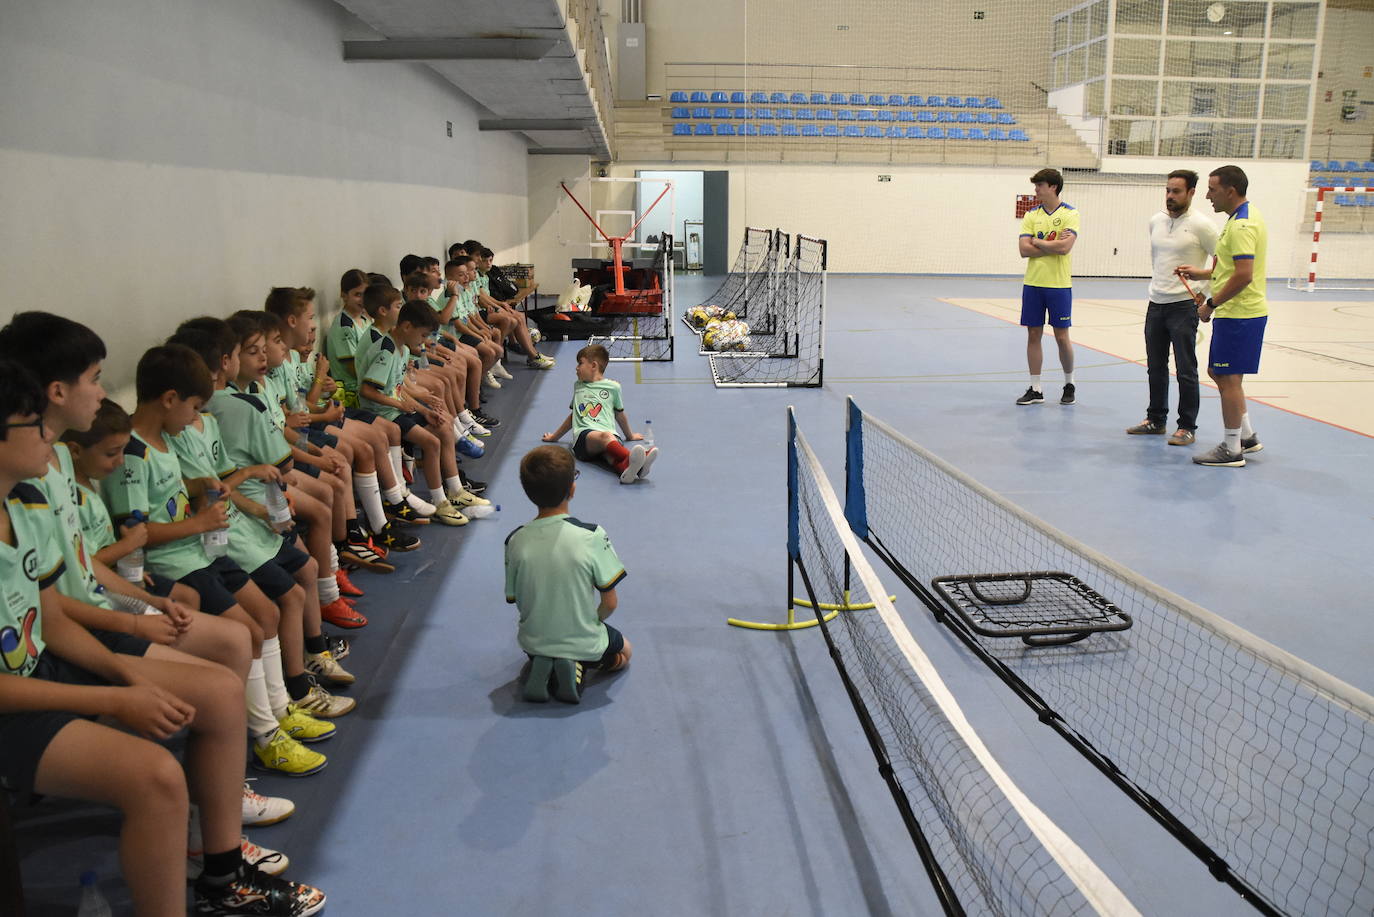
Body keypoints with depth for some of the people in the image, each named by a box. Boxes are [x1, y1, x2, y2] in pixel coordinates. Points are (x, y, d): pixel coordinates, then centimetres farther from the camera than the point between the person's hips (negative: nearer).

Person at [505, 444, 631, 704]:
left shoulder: (515, 541, -13)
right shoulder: (591, 536, -23)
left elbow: (515, 600, -3)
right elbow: (610, 603, -16)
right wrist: (593, 622, 6)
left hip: (534, 642, 3)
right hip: (584, 645, -3)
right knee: (624, 651, 30)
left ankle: (542, 666, 5)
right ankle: (576, 666, 0)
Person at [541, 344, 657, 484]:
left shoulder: (613, 386, 20)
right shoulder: (578, 386, 31)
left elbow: (620, 414, 32)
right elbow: (573, 415, 42)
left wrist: (629, 436, 41)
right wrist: (554, 437, 48)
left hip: (610, 435, 1)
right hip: (583, 436, -1)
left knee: (612, 454, -39)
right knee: (605, 436, -40)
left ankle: (626, 467, -73)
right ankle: (631, 458, -71)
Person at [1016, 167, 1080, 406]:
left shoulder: (1069, 214, -4)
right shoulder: (1031, 215, 7)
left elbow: (1065, 247, -19)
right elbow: (1024, 250, -4)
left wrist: (1036, 241, -8)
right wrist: (1052, 245, -11)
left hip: (1059, 285, -3)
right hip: (1033, 283, 4)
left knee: (1061, 337, 2)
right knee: (1033, 335, 5)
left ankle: (1069, 384, 21)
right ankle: (1035, 389, 12)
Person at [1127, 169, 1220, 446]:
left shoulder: (1201, 225, -10)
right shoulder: (1156, 221, 9)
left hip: (1184, 306, -6)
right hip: (1156, 304, 6)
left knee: (1185, 370, -2)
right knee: (1156, 366, 13)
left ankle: (1187, 427, 6)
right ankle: (1156, 420, 25)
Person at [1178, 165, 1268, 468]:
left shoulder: (1242, 225, -18)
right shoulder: (1242, 219, 15)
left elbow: (1244, 275, -25)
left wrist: (1211, 304, -18)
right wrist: (1203, 273, 19)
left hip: (1238, 315, -11)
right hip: (1237, 313, 11)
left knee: (1228, 378, -3)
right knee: (1219, 373, 17)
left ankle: (1231, 450, 6)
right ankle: (1247, 436, 26)